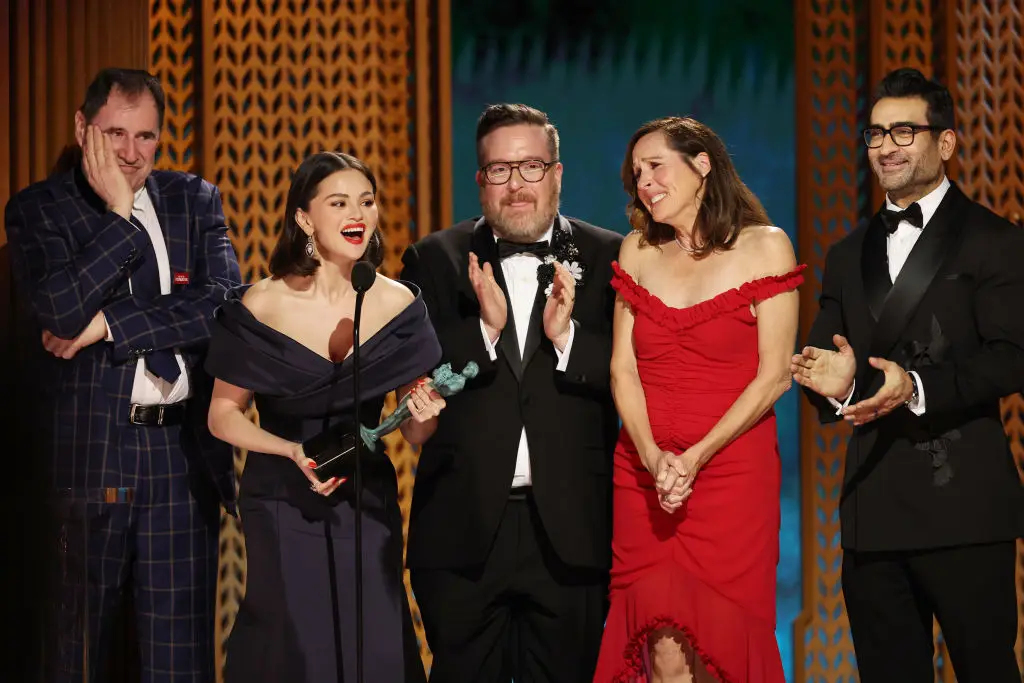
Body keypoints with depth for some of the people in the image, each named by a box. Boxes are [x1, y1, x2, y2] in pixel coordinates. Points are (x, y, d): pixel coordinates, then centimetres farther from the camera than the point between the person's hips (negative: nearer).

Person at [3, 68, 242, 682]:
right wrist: (120, 213, -12)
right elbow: (61, 311, -15)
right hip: (88, 452, -2)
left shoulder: (196, 201, 10)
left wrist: (110, 324, -10)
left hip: (184, 452, 2)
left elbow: (225, 304, -6)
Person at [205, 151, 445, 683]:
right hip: (282, 509, -2)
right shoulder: (259, 308, -10)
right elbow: (223, 416, -4)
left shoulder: (399, 304, -3)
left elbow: (415, 434, 2)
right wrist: (295, 452, -19)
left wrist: (424, 415, -21)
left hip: (368, 505, 2)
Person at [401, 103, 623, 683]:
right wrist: (485, 328, -19)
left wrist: (568, 336, -20)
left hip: (570, 529, 0)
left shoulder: (608, 259, 3)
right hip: (465, 527, 1)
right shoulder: (435, 261, 5)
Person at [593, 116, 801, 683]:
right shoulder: (638, 251, 11)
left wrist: (695, 458, -11)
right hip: (643, 474, 3)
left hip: (732, 472, -3)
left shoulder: (764, 248, 1)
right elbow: (623, 370, 6)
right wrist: (654, 459, -10)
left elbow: (773, 376, -4)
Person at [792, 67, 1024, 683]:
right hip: (873, 509, 6)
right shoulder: (848, 256, 18)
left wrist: (917, 388, -24)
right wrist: (835, 385, -8)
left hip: (962, 502, -6)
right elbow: (822, 363, 16)